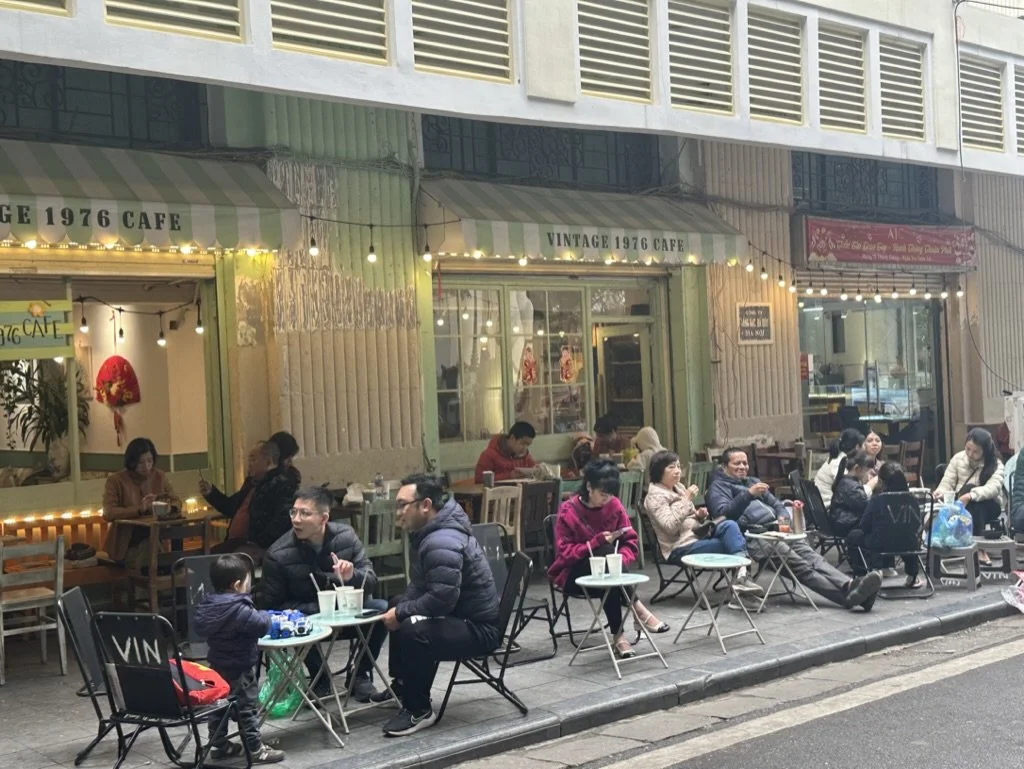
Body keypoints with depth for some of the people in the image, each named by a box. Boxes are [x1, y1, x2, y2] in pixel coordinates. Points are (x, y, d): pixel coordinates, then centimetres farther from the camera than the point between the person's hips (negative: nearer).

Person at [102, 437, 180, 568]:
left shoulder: (160, 476, 7)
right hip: (127, 544, -3)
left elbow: (176, 503, 10)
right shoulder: (116, 480, -6)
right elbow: (108, 513, -16)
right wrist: (139, 510, -27)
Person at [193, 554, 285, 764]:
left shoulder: (207, 605, 0)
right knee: (247, 708, 2)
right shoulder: (239, 610, -26)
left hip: (216, 666, 8)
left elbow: (200, 627, 12)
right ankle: (256, 750, 8)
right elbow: (262, 625, -30)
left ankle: (219, 745, 27)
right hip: (239, 669, -8)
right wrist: (266, 616, -6)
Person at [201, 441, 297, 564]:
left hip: (260, 548, -10)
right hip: (236, 544, 10)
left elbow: (283, 519, -25)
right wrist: (211, 492, 23)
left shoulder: (282, 484, -10)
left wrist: (259, 543, -25)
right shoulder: (252, 482, 22)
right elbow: (232, 508, 37)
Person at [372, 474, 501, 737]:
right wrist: (399, 609, -1)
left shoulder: (442, 544, -26)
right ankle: (403, 685, 36)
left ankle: (419, 710, -15)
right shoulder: (428, 532, 8)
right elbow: (419, 585, 17)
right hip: (458, 616, 12)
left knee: (413, 631, -34)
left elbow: (441, 599, -34)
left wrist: (401, 614, -20)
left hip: (480, 629, -12)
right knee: (398, 606, 25)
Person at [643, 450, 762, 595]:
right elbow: (670, 526, -22)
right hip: (679, 549, -8)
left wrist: (699, 515, 3)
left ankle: (742, 575, -35)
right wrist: (686, 499, -21)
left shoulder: (679, 488, 17)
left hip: (697, 535, 8)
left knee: (730, 525, -21)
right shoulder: (655, 496, -8)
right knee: (730, 543, -22)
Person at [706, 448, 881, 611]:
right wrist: (748, 494, -21)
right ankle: (847, 596, -40)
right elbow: (723, 513, -10)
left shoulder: (752, 482, 31)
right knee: (798, 563, -26)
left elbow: (775, 503, 28)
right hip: (753, 536, -7)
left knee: (809, 554, -21)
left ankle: (849, 586, -43)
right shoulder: (718, 486, 9)